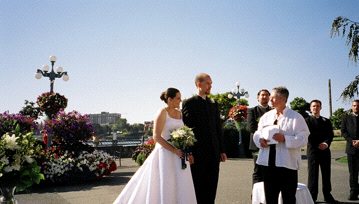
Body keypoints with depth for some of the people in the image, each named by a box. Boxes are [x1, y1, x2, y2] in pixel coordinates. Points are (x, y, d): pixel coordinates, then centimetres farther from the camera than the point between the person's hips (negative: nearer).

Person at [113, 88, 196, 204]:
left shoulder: (180, 113, 10)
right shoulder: (162, 113, -10)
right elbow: (156, 137, -16)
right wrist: (173, 150, -20)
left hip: (179, 154, 7)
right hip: (165, 153, -7)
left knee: (180, 185, 8)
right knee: (163, 185, -1)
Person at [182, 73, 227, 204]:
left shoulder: (214, 104, 15)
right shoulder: (189, 103, -3)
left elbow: (218, 128, 15)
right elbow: (186, 127, -8)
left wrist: (221, 150, 11)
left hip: (213, 152, 5)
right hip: (198, 152, -5)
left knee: (212, 186, 8)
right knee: (198, 187, 3)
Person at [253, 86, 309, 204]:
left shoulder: (296, 117, -3)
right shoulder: (266, 116, 12)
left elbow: (303, 138, -10)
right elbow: (257, 134, 14)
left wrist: (285, 139, -22)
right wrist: (260, 140, -8)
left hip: (287, 163, -4)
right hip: (268, 163, 5)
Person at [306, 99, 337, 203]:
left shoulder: (326, 121, 15)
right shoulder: (307, 121, 3)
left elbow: (331, 134, 4)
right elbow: (308, 136, -7)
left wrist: (326, 143, -16)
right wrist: (318, 145, -18)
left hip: (325, 150, 4)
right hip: (312, 150, -4)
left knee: (326, 174, 9)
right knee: (313, 174, -2)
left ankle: (327, 195, 19)